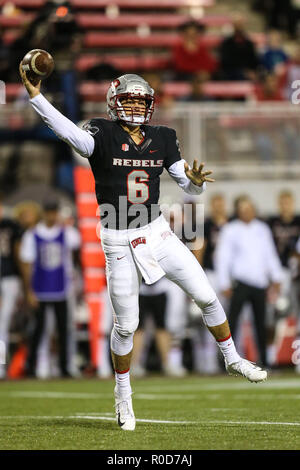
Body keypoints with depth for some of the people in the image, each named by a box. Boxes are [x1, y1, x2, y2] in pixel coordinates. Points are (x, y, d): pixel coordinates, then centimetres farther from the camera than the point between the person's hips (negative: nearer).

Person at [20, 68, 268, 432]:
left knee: (206, 296, 3)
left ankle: (233, 360, 24)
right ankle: (123, 396, 22)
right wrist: (35, 95, -43)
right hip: (119, 242, -4)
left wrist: (195, 180, -18)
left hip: (157, 233, 4)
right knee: (125, 325, 2)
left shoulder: (161, 140, 4)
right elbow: (69, 131, -30)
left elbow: (190, 188, 7)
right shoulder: (103, 136, -10)